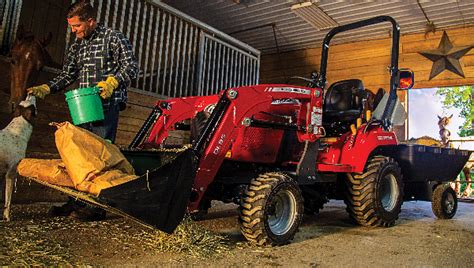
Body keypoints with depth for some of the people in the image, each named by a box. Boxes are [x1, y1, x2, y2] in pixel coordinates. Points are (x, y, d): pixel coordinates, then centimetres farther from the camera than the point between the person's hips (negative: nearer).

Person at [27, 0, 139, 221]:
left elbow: (131, 66, -7)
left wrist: (112, 82, -23)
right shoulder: (76, 46, 20)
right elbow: (67, 75, 22)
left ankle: (99, 205, -3)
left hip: (107, 105, -7)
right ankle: (76, 201, 21)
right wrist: (45, 89, 7)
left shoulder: (113, 37, 0)